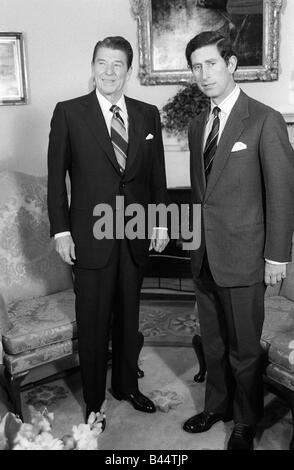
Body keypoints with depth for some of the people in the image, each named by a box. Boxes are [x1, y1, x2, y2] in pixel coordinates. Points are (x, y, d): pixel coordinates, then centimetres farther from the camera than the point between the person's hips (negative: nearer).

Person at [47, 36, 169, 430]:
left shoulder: (148, 114, 6)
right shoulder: (68, 113, -3)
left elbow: (157, 174, 10)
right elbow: (56, 176, -3)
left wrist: (161, 221, 6)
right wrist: (60, 230, -7)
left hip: (137, 235, 3)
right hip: (91, 235, -3)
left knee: (129, 316, 16)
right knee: (93, 323, 6)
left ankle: (126, 385, 37)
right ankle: (94, 402, 25)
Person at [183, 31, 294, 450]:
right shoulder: (198, 125, 11)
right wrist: (195, 240, 12)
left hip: (242, 257, -6)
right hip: (204, 255, 6)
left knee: (244, 348, 8)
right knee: (212, 342, 19)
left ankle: (246, 423, 30)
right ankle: (217, 406, 40)